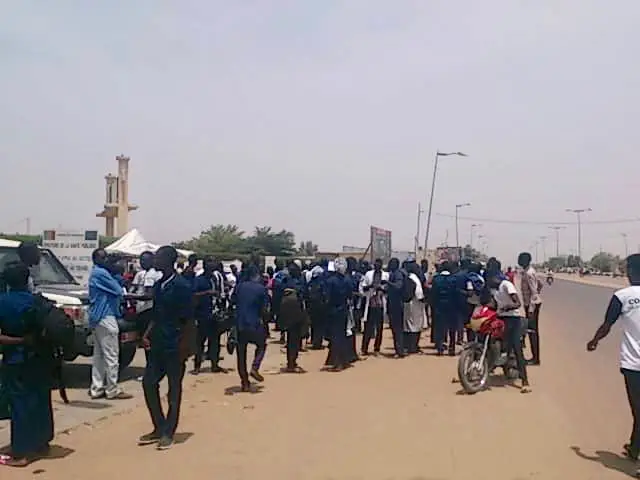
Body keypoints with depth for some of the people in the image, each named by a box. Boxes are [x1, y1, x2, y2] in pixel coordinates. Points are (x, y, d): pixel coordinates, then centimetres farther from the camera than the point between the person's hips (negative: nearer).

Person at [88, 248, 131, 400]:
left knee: (99, 355, 12)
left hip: (96, 317, 10)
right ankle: (112, 390, 0)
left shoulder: (95, 273, 18)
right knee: (111, 355, -5)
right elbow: (118, 291, -13)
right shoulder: (101, 273, -14)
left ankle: (96, 389, 15)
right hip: (106, 317, -10)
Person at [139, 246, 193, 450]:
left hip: (174, 347, -8)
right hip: (158, 344, 8)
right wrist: (148, 334, 7)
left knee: (174, 389, 3)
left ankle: (168, 433, 14)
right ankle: (159, 428, 22)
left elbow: (187, 320, -14)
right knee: (149, 383, 9)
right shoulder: (158, 285, 10)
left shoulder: (182, 286, -13)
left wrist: (184, 347, -16)